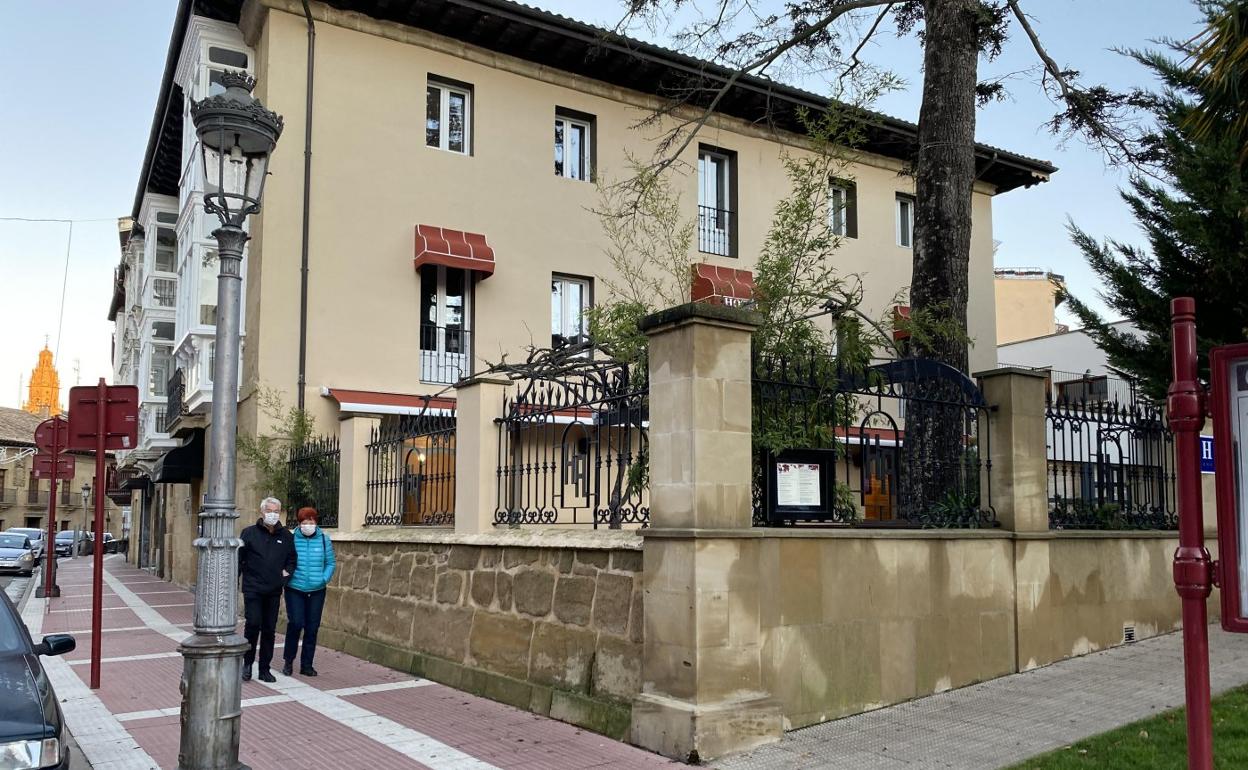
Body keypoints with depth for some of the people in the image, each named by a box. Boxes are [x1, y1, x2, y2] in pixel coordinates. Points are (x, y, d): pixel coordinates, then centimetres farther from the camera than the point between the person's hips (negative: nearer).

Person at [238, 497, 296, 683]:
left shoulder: (286, 536, 7)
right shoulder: (249, 533, 0)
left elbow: (291, 559, 17)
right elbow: (238, 559, 2)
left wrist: (287, 571, -1)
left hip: (274, 591, 3)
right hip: (253, 589, -3)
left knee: (269, 629, 7)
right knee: (253, 624, -11)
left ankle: (265, 669, 16)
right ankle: (247, 663, 9)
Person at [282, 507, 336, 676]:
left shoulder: (323, 539, 1)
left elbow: (330, 563, 7)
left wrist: (324, 579, -6)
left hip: (317, 591, 2)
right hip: (295, 590, -2)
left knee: (312, 627, 5)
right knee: (295, 623, -10)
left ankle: (306, 665, 18)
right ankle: (288, 660, 13)